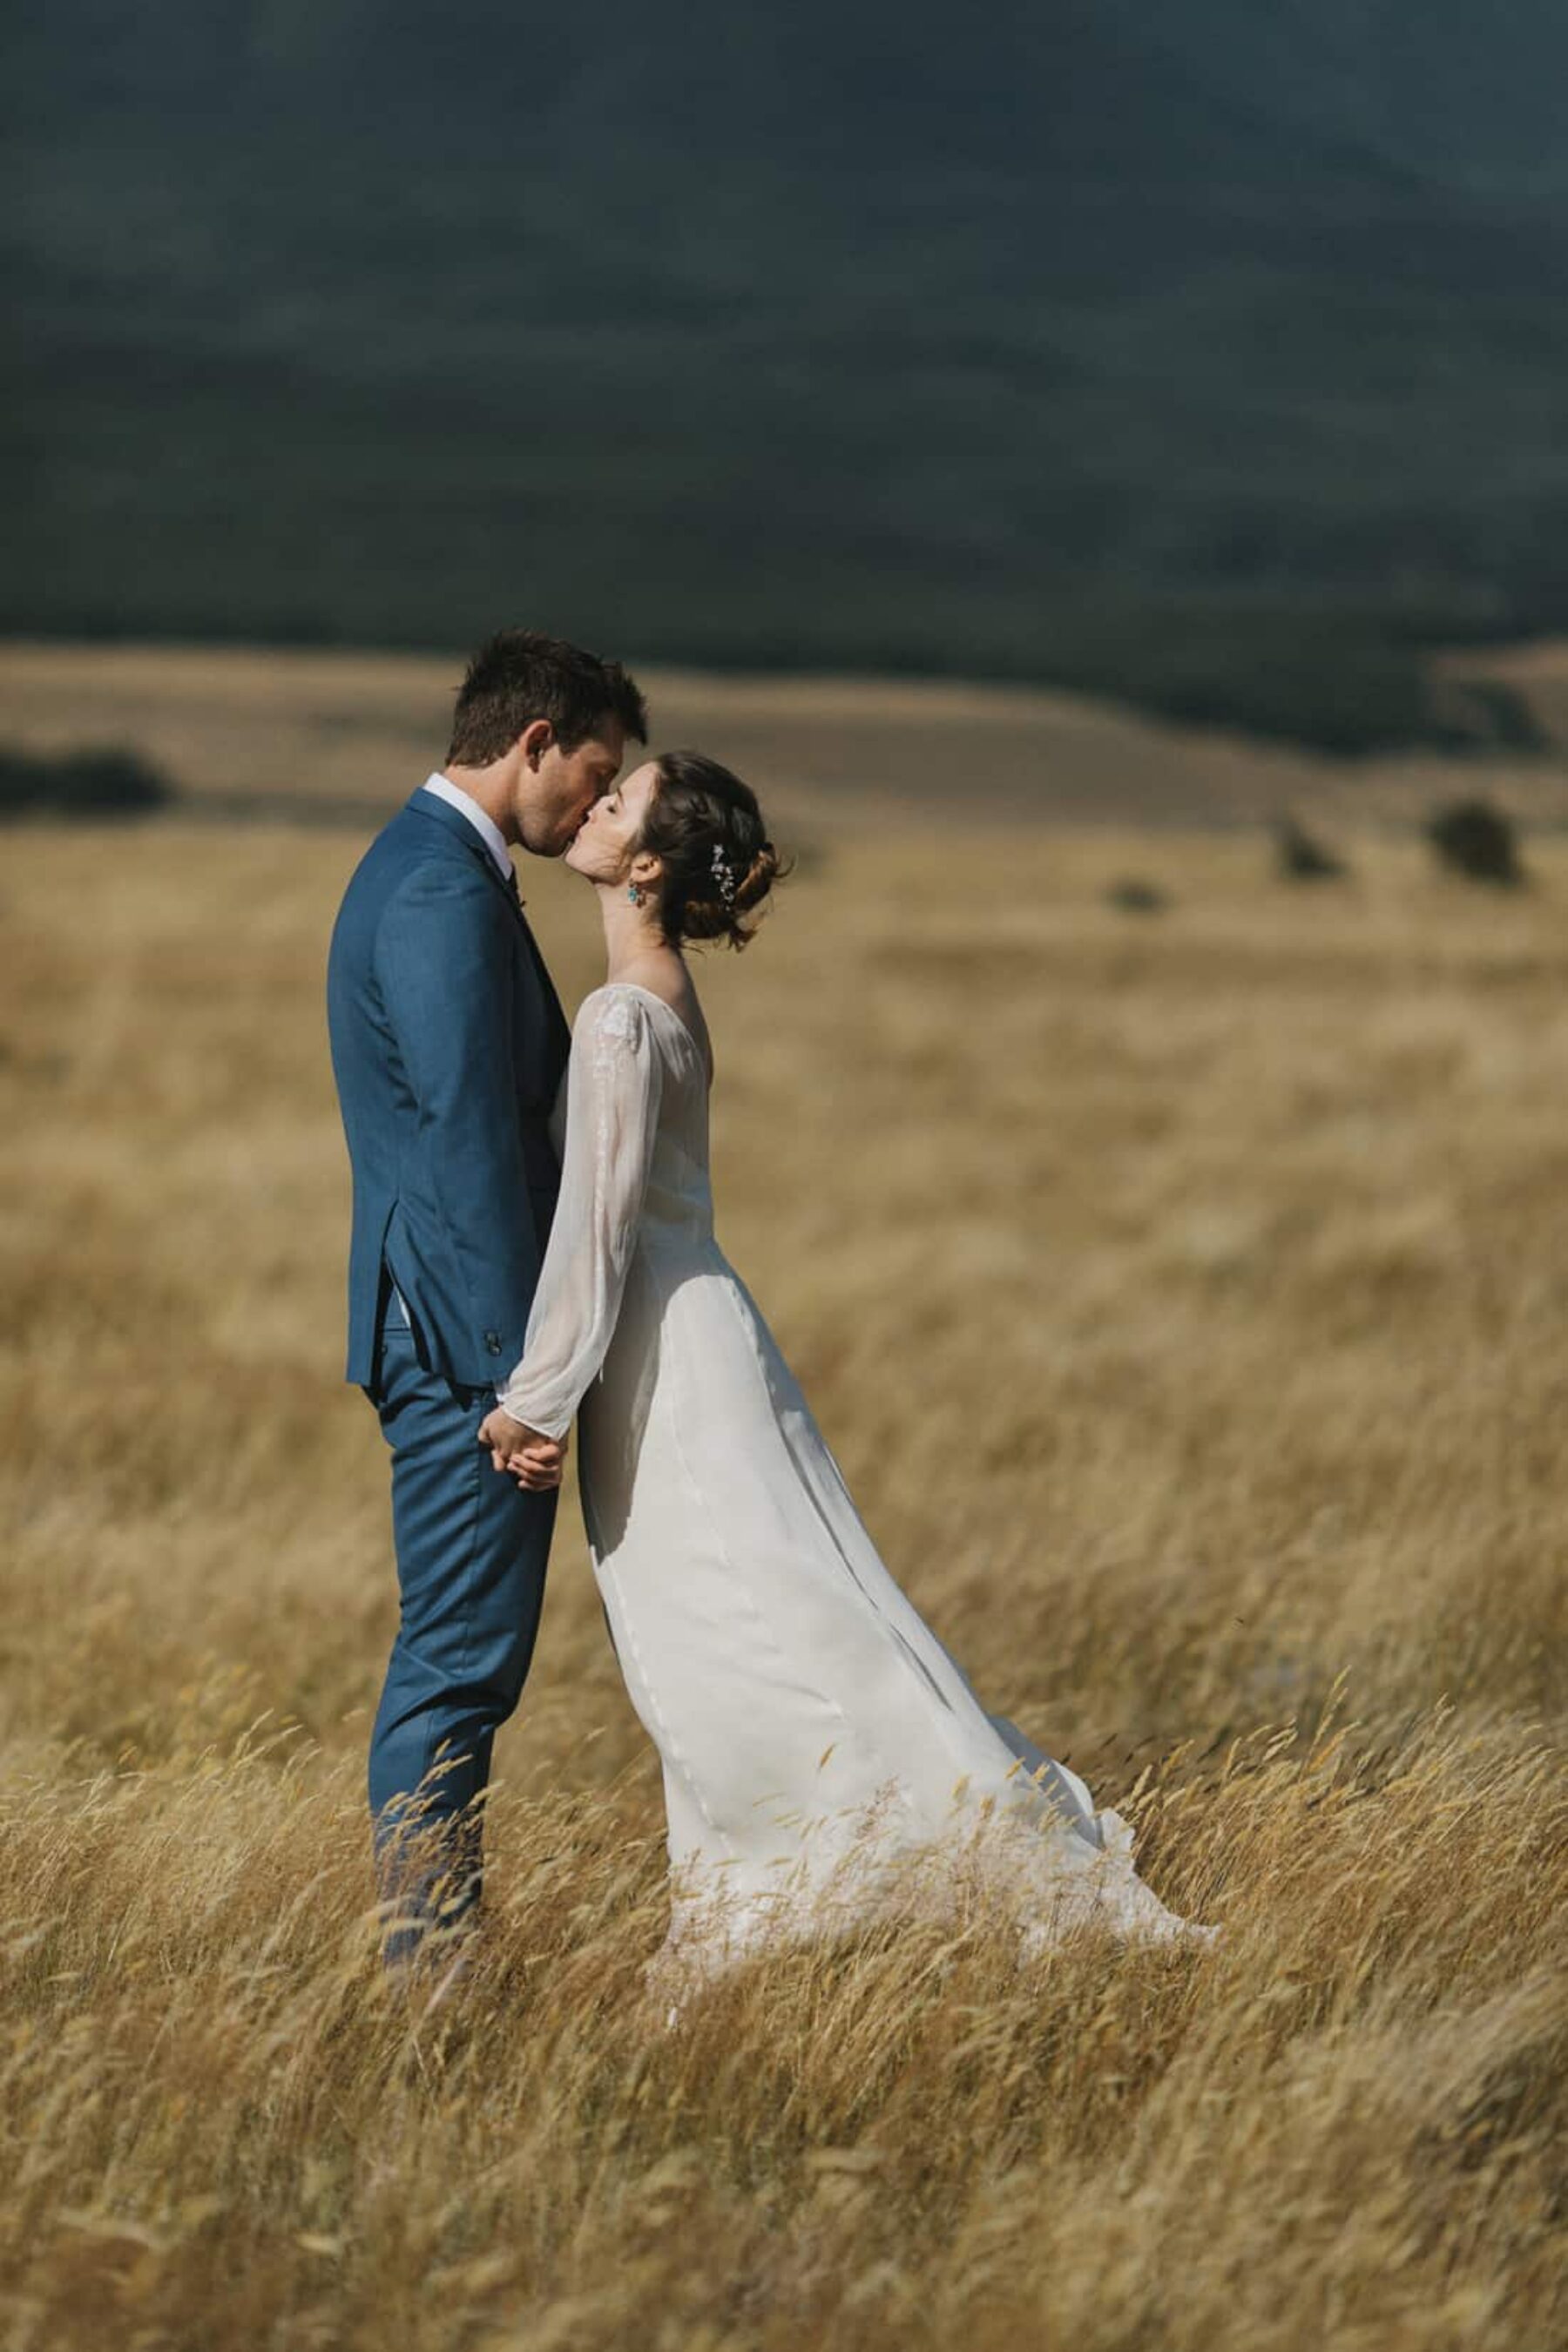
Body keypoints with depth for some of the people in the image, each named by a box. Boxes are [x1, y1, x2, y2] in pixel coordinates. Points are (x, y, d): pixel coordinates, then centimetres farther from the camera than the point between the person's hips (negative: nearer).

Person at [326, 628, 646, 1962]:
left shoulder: (428, 870, 17)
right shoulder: (444, 896, -17)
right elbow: (467, 1147, -21)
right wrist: (515, 1375, -22)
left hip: (456, 1338, 11)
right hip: (465, 1333, -11)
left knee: (462, 1658, 13)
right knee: (462, 1659, -7)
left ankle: (439, 1955, 18)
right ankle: (428, 1966, -4)